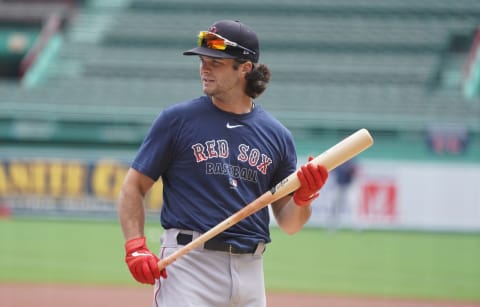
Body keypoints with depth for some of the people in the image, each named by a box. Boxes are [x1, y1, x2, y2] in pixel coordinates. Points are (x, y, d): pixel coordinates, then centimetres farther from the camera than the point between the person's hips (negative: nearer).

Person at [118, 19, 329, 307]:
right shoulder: (177, 119, 2)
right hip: (188, 263, -4)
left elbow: (289, 224, 13)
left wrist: (304, 197, -9)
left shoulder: (276, 135, 10)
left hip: (250, 270, 4)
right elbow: (134, 186, 2)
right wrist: (136, 247, -13)